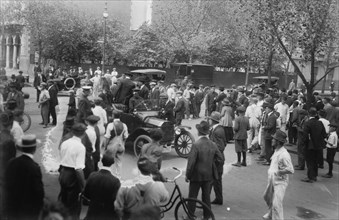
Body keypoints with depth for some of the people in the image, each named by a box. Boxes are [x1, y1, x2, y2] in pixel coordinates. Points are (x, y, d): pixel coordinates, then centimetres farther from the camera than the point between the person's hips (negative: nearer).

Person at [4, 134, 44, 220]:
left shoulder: (11, 163, -7)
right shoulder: (34, 167, -23)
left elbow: (7, 185, 3)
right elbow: (39, 190, -16)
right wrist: (40, 206, 1)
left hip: (12, 207, 5)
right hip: (29, 210, -5)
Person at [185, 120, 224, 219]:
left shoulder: (196, 145, -20)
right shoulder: (213, 145, -5)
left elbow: (191, 162, -18)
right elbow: (221, 160, -1)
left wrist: (187, 175, -7)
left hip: (197, 175, -4)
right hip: (209, 175, 4)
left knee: (192, 196, 11)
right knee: (206, 196, 16)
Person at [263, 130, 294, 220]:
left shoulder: (284, 154, -26)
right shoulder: (276, 151, 3)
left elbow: (290, 170, -29)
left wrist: (278, 172, -20)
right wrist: (270, 171, 6)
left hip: (280, 182, -10)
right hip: (272, 180, 10)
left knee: (276, 204, -12)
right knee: (267, 197, 28)